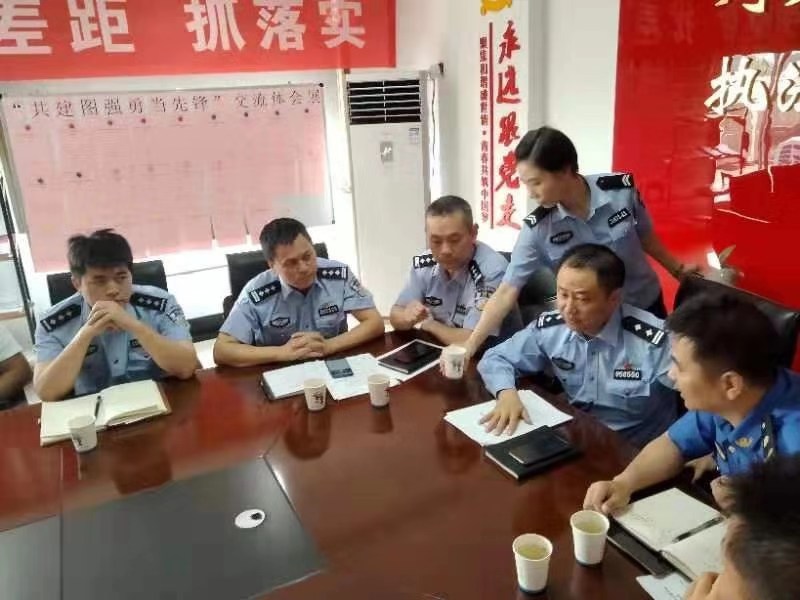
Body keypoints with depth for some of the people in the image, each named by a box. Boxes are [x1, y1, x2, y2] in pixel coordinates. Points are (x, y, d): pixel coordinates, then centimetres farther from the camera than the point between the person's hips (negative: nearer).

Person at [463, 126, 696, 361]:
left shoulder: (622, 189, -21)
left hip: (646, 308, 2)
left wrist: (678, 270, 13)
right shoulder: (537, 229, -23)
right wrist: (469, 346, -28)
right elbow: (506, 293, -23)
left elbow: (645, 237, -1)